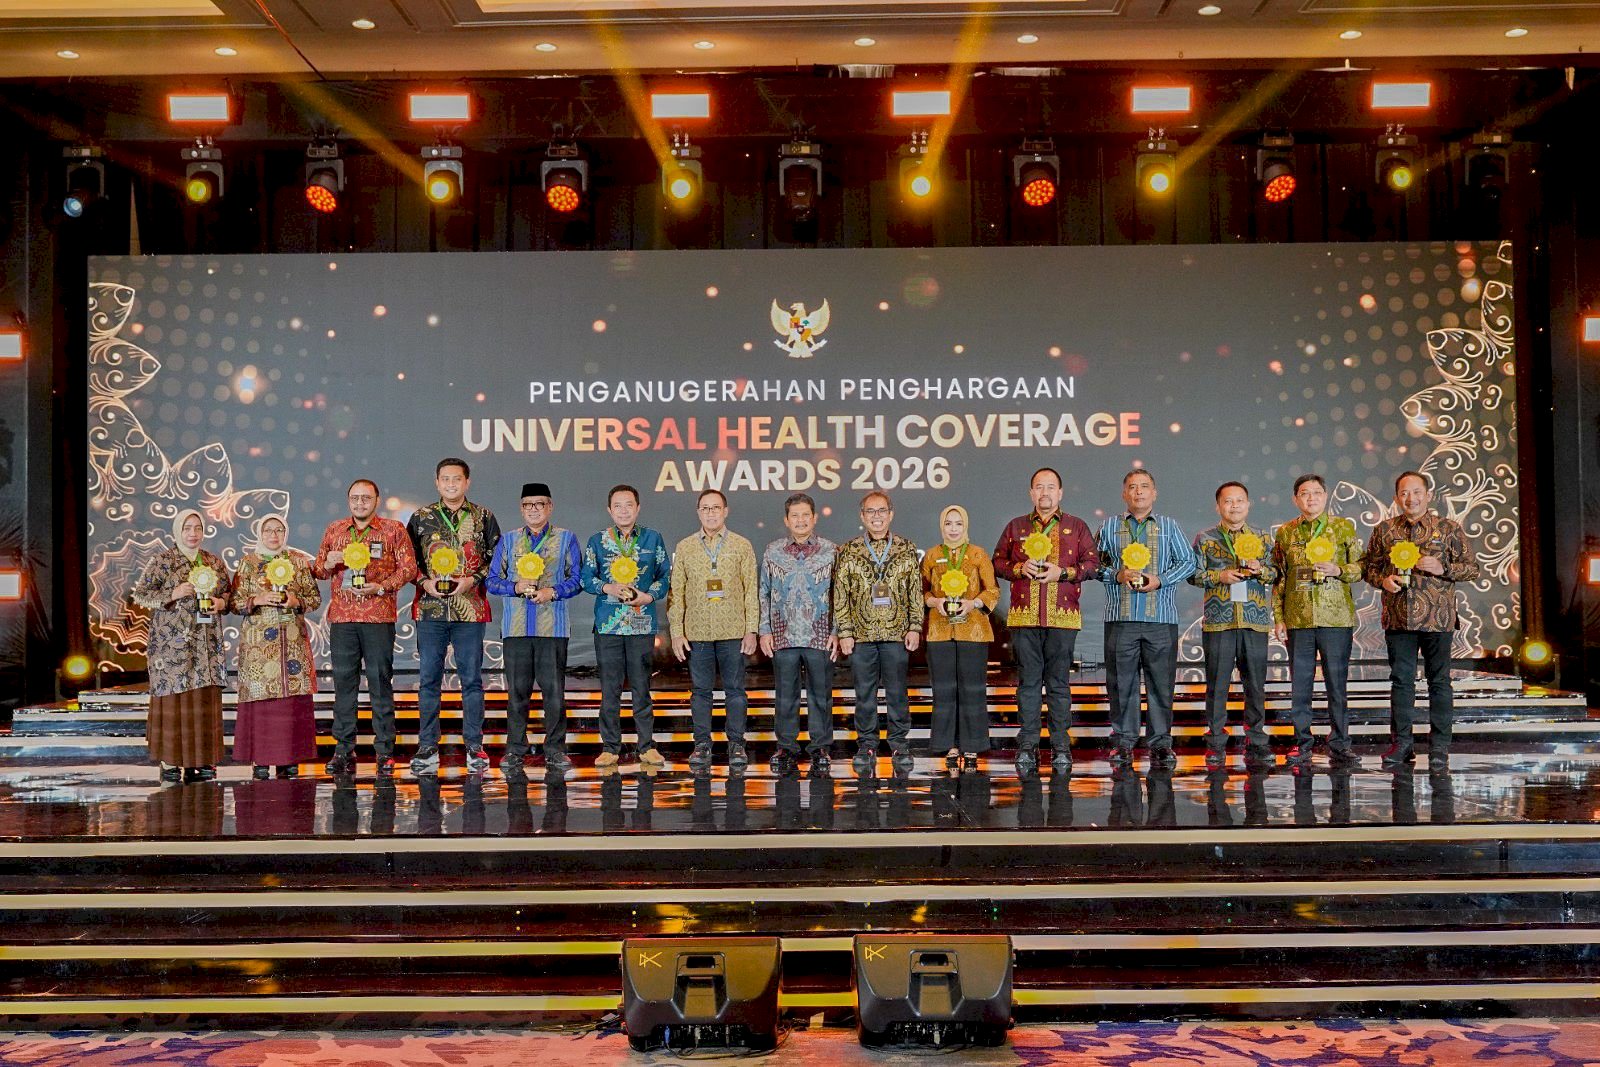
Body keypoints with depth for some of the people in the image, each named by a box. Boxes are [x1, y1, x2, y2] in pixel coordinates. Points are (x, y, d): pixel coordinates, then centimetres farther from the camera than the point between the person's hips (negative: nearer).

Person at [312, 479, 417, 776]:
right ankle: (343, 750, 11)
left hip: (379, 617, -3)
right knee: (343, 682, 5)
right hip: (341, 617, 3)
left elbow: (409, 568, 1)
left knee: (380, 682, -1)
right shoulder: (334, 530, 15)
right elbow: (318, 570, 19)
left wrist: (381, 587, -13)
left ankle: (385, 751, 4)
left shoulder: (393, 529, 4)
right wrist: (327, 564, -4)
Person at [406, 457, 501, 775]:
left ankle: (474, 747, 10)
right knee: (428, 679, 4)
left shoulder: (483, 517, 6)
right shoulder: (420, 517, 9)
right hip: (430, 608, 1)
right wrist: (425, 581, -6)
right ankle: (427, 747, 12)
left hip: (470, 609, -1)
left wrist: (473, 579, -8)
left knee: (471, 679, 2)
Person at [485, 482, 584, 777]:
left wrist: (553, 592, -11)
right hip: (515, 627, 1)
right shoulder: (508, 540, 14)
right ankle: (515, 750, 11)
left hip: (553, 627, -1)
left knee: (554, 689, -2)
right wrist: (516, 587, -8)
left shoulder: (566, 538, 9)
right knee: (517, 691, 2)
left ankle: (555, 750, 7)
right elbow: (493, 581, 10)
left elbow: (577, 579, 5)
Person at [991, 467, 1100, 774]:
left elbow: (1092, 562, 5)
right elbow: (998, 562, 13)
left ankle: (1061, 746, 8)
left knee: (1059, 682, 1)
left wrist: (1062, 572, -9)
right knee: (1028, 681, 2)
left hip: (1063, 616, -1)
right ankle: (1027, 746, 7)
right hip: (1024, 616, 1)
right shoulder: (1015, 527, 14)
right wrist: (1020, 568, -7)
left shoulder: (1077, 527, 11)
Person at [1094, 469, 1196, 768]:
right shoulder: (1109, 526, 12)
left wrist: (1159, 580, -5)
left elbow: (1188, 562, 9)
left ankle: (1161, 743, 8)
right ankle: (1123, 742, 8)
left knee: (1161, 681, 0)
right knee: (1121, 681, 1)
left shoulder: (1169, 526, 13)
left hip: (1161, 618, 0)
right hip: (1120, 617, 0)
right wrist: (1117, 575, -8)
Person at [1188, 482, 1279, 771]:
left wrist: (1261, 570, -9)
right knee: (1217, 684, 0)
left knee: (1255, 684, 4)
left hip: (1255, 620, 2)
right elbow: (1193, 574, 5)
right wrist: (1221, 576, -10)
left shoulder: (1263, 538, 14)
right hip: (1218, 620, -1)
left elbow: (1278, 573, 11)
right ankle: (1216, 745, 6)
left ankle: (1256, 745, 12)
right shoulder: (1205, 538, 9)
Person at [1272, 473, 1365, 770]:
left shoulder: (1344, 528, 6)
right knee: (1299, 684, 4)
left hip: (1336, 618, -1)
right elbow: (1278, 578, 11)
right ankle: (1302, 746, 12)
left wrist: (1338, 570, -12)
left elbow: (1361, 567, 8)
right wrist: (1279, 618, 6)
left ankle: (1339, 745, 10)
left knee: (1337, 683, 1)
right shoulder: (1285, 533, 10)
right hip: (1297, 619, 2)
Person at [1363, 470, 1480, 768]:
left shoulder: (1449, 528, 3)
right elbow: (1368, 566, 15)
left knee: (1439, 681, 3)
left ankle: (1439, 745, 11)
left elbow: (1472, 568, 4)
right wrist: (1383, 580, -5)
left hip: (1437, 618, -2)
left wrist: (1442, 568, -13)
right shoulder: (1384, 530, 9)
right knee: (1401, 680, 7)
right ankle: (1400, 742, 14)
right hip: (1397, 618, 2)